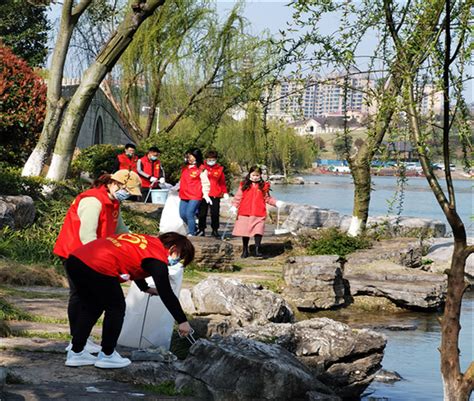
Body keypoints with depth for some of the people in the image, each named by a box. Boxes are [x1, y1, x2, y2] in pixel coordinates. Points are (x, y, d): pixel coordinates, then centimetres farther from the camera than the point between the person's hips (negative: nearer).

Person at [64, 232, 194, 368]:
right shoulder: (157, 259, 1)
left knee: (91, 307, 23)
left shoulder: (147, 240, 26)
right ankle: (107, 356, 15)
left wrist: (145, 288, 54)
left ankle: (76, 353, 26)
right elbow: (166, 293, 0)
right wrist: (182, 321, 6)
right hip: (98, 267, -9)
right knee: (116, 308, 9)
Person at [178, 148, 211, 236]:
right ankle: (193, 229, 26)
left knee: (189, 214, -14)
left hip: (195, 196, -7)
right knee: (183, 214, 6)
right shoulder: (185, 168, 14)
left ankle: (191, 233, -3)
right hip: (184, 196, 7)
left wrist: (206, 195, -15)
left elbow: (205, 183, -7)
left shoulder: (201, 169, -6)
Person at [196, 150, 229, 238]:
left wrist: (225, 192, 8)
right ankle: (201, 229, 15)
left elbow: (222, 182, 12)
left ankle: (215, 230, 11)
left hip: (215, 195, 1)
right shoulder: (202, 168, 0)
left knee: (215, 213, 1)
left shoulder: (219, 169, 7)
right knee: (202, 212, 5)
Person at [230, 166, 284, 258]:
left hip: (259, 214, 0)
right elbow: (238, 197, 4)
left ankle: (257, 250, -6)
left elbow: (267, 198, 12)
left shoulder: (263, 186, 8)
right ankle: (245, 251, 20)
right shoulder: (244, 185, 5)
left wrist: (276, 202, -1)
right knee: (245, 232, 8)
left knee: (258, 232, -11)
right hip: (245, 213, 1)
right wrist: (234, 206, -7)